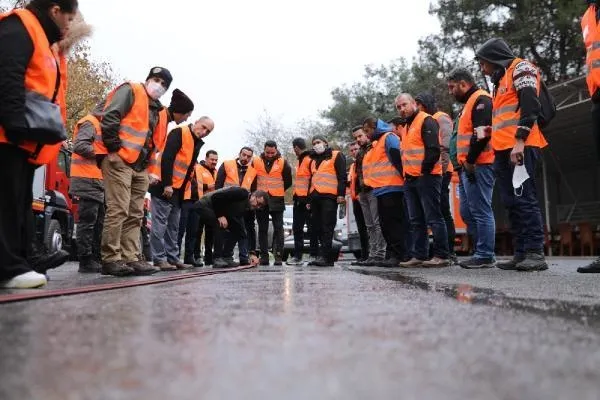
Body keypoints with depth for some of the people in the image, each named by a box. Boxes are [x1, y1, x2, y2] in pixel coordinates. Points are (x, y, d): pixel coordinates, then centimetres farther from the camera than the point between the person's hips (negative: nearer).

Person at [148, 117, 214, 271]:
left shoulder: (197, 143, 16)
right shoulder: (179, 133, -10)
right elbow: (166, 157, -19)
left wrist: (181, 189, 13)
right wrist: (167, 184, -24)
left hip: (177, 190, 9)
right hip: (164, 187, -9)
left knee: (173, 226, 11)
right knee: (160, 223, -5)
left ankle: (173, 258, 17)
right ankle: (159, 259, -1)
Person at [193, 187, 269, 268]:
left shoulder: (249, 210, -1)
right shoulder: (240, 193, -25)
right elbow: (215, 196, -28)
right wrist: (220, 216, -26)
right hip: (203, 205, -9)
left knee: (237, 228, 2)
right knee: (220, 226, -27)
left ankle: (226, 258, 4)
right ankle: (218, 259, -21)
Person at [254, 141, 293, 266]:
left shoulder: (283, 162, -2)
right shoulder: (256, 161, 3)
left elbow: (288, 182, 6)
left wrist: (278, 192, 7)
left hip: (277, 200, -2)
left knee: (278, 228, -3)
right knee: (262, 229, 6)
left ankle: (278, 256, 0)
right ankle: (264, 256, 12)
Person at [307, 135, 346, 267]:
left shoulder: (336, 156, 5)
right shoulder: (313, 160, 26)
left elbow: (342, 176, -4)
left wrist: (341, 194, -14)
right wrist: (309, 199, 22)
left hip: (329, 197, -7)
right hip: (315, 197, 8)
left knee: (327, 227, -11)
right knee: (316, 228, 5)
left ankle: (324, 256, -14)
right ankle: (327, 258, 10)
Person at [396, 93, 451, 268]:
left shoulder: (426, 121, -5)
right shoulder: (408, 126, 23)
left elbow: (433, 149, -15)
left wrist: (424, 171, -14)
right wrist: (406, 174, 15)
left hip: (426, 177, -9)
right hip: (410, 180, 9)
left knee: (433, 218, -7)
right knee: (416, 220, 9)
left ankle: (441, 256, -4)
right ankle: (419, 255, 13)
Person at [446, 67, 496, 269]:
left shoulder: (480, 99, -8)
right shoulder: (470, 103, 25)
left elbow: (482, 133, -20)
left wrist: (470, 160, -18)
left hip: (478, 166, -11)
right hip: (468, 167, 11)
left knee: (481, 211, -7)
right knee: (467, 212, 12)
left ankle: (485, 256, -2)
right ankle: (482, 251, 18)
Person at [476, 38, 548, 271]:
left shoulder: (520, 68, 3)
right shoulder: (501, 79, 29)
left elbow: (530, 105, -12)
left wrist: (519, 141, -20)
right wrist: (491, 131, 16)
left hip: (519, 148, -9)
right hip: (503, 151, 9)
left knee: (524, 199, -13)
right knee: (511, 202, 5)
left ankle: (535, 253, -11)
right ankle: (521, 253, 8)